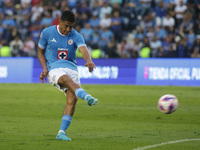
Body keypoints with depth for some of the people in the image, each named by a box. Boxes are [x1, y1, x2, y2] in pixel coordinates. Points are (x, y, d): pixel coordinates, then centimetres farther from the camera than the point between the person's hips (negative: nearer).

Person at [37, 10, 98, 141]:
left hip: (71, 67, 2)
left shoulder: (76, 36, 3)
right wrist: (45, 68, -1)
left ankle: (62, 132, -14)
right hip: (54, 68, -2)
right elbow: (40, 52, 16)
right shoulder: (47, 33, 5)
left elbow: (84, 50, -16)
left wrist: (89, 61, -39)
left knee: (72, 98, -19)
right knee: (66, 79, -37)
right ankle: (87, 97, -65)